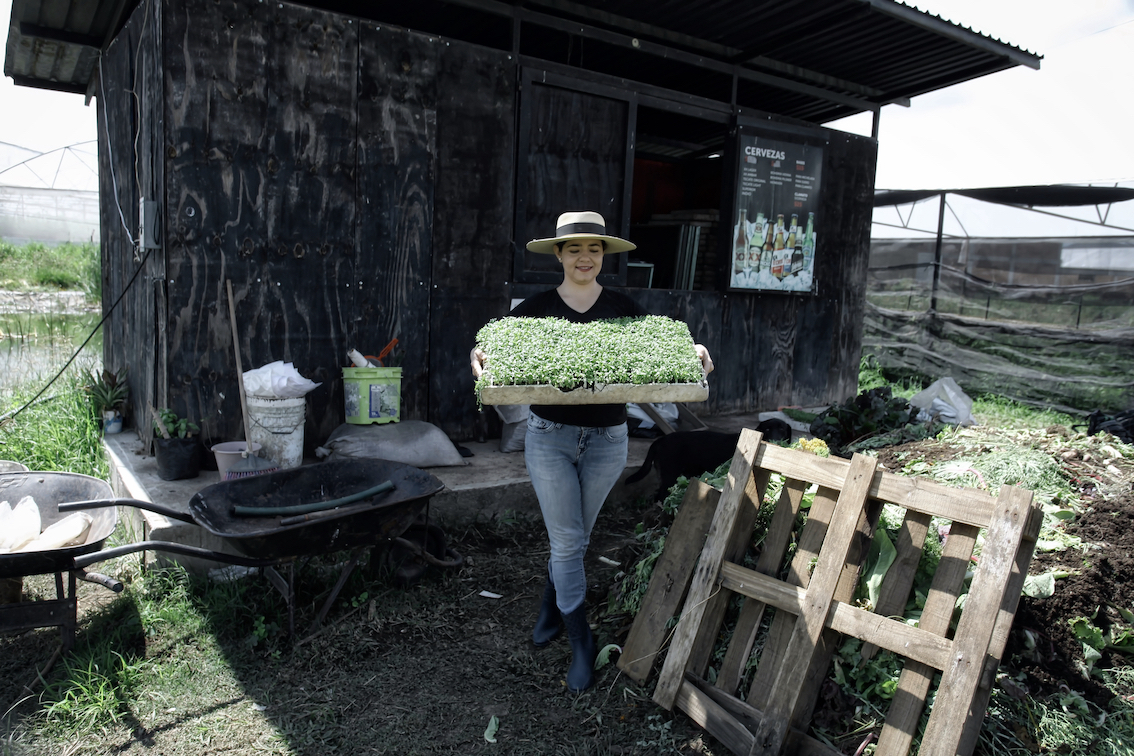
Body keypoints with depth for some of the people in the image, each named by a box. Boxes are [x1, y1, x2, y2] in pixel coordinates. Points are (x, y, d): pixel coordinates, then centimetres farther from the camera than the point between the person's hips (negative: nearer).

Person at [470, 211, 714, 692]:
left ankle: (552, 607, 44)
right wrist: (479, 356, -27)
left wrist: (693, 354, -19)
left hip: (607, 439, 2)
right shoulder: (536, 308, -1)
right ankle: (581, 645, 17)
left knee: (575, 537, 16)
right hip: (549, 436, -1)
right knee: (567, 540, 0)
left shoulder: (624, 309, 2)